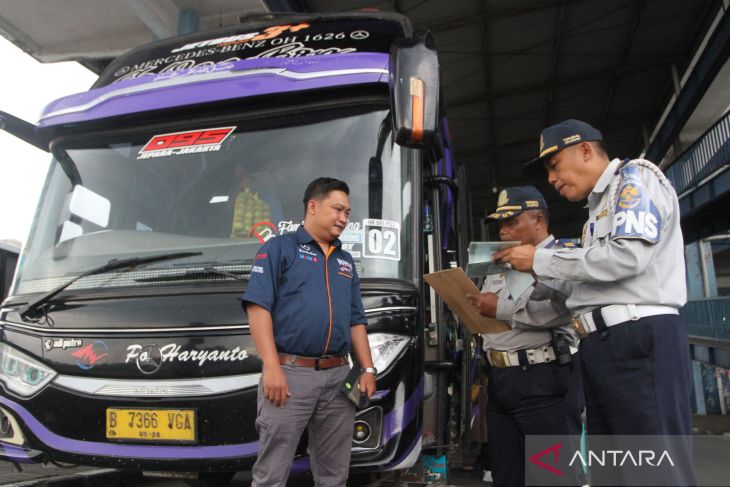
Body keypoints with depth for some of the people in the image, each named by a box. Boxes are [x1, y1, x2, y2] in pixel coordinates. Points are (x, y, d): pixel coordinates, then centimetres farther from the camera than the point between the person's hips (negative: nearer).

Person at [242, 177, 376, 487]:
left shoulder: (345, 261, 19)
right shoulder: (279, 248, 2)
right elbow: (258, 307, -9)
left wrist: (368, 370, 9)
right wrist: (271, 366, -17)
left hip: (338, 378, 6)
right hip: (289, 373, -5)